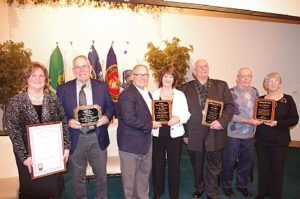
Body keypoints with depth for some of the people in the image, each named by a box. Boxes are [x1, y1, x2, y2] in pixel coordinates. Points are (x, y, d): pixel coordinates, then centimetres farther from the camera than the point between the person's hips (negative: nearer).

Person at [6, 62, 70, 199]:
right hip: (29, 157, -1)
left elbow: (64, 123, 3)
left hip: (53, 154, 2)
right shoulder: (16, 102, -4)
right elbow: (13, 131, -8)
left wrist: (66, 146, -4)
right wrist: (24, 156, -13)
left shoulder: (53, 99, 2)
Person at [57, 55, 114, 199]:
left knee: (101, 174, 16)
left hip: (97, 138, 1)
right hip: (75, 138, 0)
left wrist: (106, 117, -14)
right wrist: (69, 122, -18)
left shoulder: (102, 86, 2)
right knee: (77, 177, 17)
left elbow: (110, 107, 6)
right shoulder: (63, 89, -1)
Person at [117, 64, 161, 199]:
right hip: (131, 142, -9)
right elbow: (130, 119, -27)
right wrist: (150, 125, -18)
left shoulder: (146, 92, 11)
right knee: (130, 176, 10)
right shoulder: (127, 94, -20)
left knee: (145, 173, 22)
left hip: (146, 141, 9)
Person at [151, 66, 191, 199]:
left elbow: (186, 114, 0)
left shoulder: (180, 95, 4)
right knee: (157, 164, 8)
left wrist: (178, 118, -19)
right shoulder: (154, 94, 4)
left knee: (174, 165, 8)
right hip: (158, 134, 0)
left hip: (175, 134, 0)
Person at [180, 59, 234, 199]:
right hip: (194, 135, 1)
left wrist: (222, 121, -15)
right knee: (197, 166, 17)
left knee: (213, 167, 11)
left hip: (215, 134, 0)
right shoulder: (186, 88, 3)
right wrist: (184, 134, 1)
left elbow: (230, 105, 1)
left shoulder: (221, 85, 4)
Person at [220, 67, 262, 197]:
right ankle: (226, 185, 30)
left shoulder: (254, 91, 6)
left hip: (249, 134, 5)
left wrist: (257, 120, -2)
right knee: (229, 162, 8)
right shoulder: (231, 92, -11)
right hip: (233, 134, -5)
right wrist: (248, 120, -21)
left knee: (247, 161, 15)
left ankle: (242, 185, 37)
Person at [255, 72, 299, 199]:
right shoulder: (260, 99, 5)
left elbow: (294, 119, -6)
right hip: (262, 140, 2)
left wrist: (277, 123, -19)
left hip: (280, 141, -2)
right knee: (263, 167, 10)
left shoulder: (287, 99, -3)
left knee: (277, 169, 6)